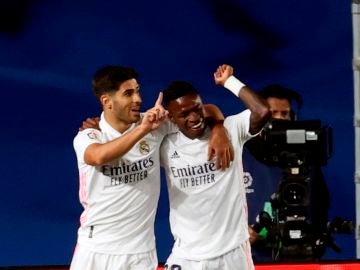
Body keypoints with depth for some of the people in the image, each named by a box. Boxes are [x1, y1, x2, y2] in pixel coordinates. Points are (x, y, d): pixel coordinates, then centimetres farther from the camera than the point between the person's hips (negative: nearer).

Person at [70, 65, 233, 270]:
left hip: (140, 252, 2)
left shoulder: (156, 126, 1)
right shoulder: (87, 137, -8)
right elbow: (100, 157, -31)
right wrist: (143, 129, -33)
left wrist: (218, 131, -12)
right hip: (96, 249, -2)